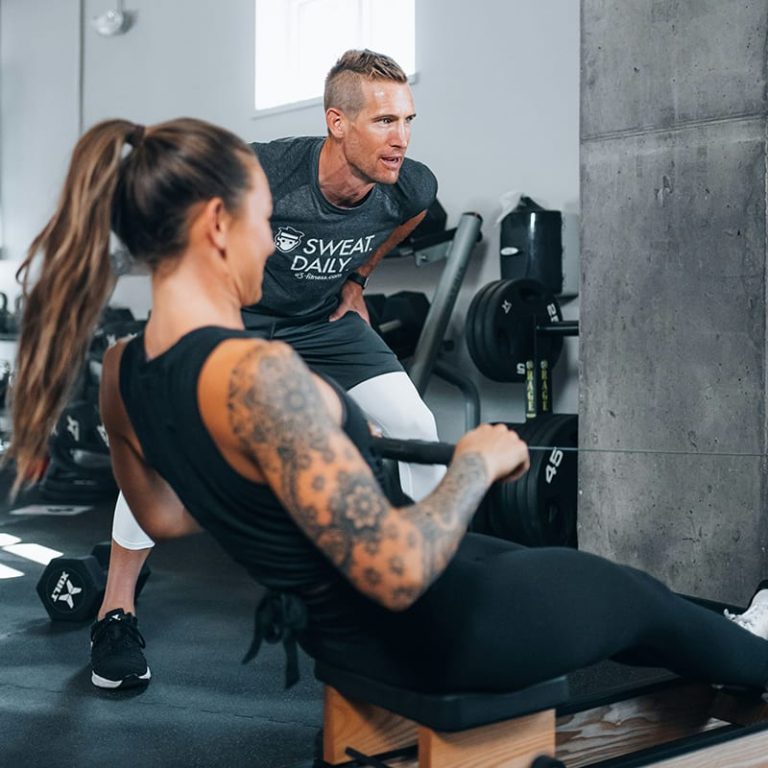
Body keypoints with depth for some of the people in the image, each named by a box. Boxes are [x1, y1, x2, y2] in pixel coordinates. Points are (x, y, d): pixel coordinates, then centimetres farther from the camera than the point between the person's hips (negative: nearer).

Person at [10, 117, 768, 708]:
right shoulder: (255, 373, -35)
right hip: (426, 628, -8)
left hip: (339, 627, 8)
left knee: (576, 567, 32)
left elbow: (164, 517, 10)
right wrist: (479, 459, -19)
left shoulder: (121, 372, -7)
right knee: (640, 596, 21)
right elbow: (399, 569, -36)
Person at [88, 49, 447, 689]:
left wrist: (355, 278, 7)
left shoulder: (413, 188, -22)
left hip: (324, 320, 4)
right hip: (233, 314, -3)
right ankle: (116, 613, 1)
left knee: (415, 430, -10)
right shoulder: (264, 174, -36)